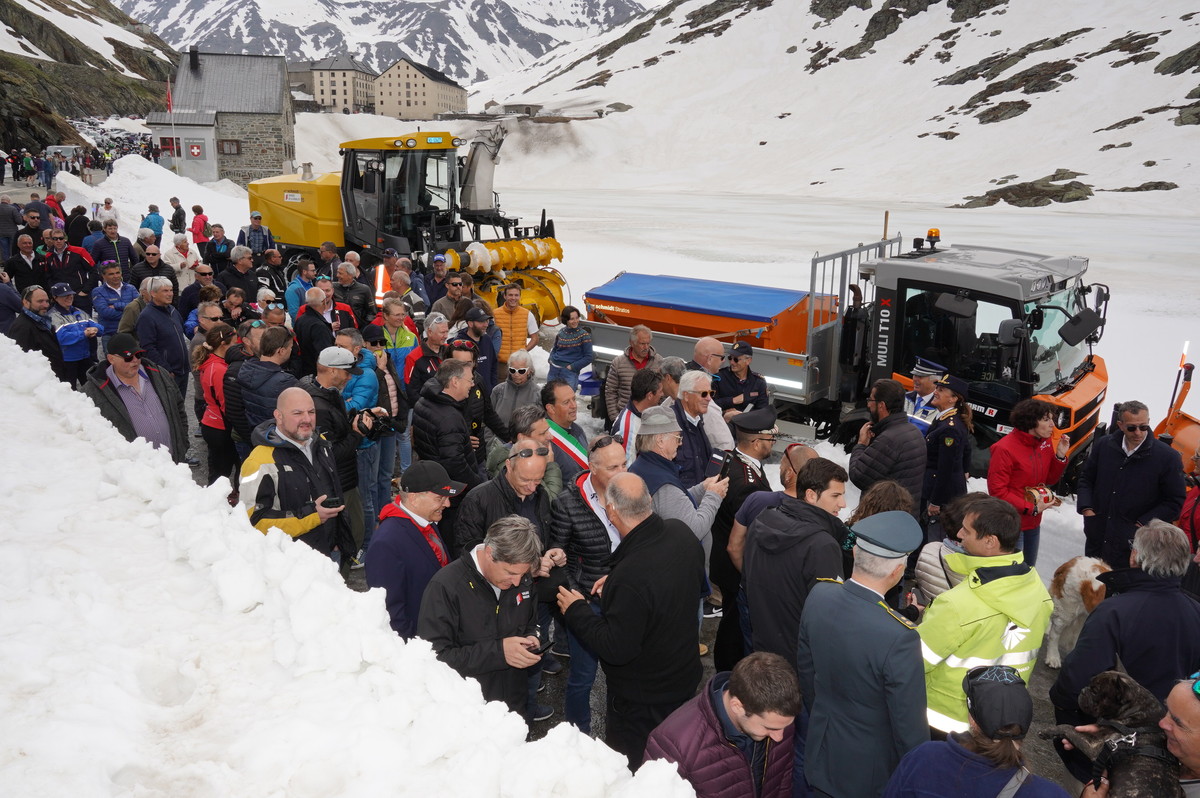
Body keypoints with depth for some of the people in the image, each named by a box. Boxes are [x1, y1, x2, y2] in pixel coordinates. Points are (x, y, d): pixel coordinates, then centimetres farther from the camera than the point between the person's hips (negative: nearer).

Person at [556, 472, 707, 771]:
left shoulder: (631, 577, -38)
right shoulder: (681, 532, -13)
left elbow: (616, 649, -29)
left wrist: (576, 611, -14)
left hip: (641, 699, -8)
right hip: (685, 677, 8)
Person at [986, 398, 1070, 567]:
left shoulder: (1045, 443, 2)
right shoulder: (1005, 449, -20)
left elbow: (1049, 479, 11)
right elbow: (997, 491, -19)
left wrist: (1060, 456, -5)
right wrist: (1031, 508, -20)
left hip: (1034, 522, 8)